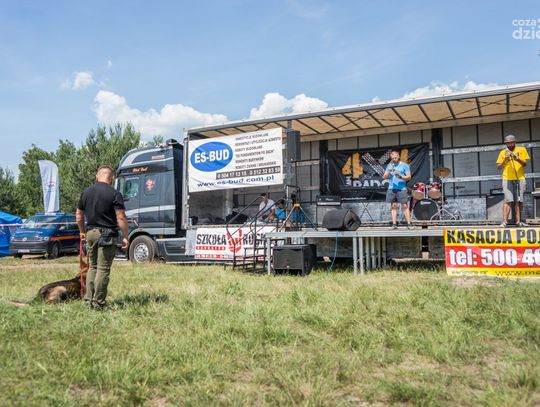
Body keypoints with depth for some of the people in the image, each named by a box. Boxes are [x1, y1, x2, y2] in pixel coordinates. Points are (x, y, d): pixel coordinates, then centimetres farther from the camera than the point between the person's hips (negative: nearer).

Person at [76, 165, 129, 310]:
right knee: (103, 269, -1)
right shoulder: (114, 194, -10)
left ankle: (89, 300, 18)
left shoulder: (86, 192, 9)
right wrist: (126, 236, -8)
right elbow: (121, 218, -14)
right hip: (107, 235, -6)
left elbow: (79, 215, 16)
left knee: (92, 267, 16)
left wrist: (82, 231, 28)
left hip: (90, 233, 6)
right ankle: (98, 303, 3)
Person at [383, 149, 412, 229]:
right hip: (391, 189, 3)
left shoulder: (404, 165, 4)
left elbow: (409, 177, -1)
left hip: (402, 189, -3)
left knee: (405, 206, -6)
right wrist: (389, 171, -7)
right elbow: (384, 177, 11)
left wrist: (400, 177, -18)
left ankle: (409, 224, -5)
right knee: (393, 206, 3)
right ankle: (394, 224, 5)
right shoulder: (389, 165, 15)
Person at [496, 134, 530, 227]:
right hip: (507, 179, -1)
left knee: (519, 201, 3)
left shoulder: (521, 149, 7)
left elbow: (525, 163, 0)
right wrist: (505, 160, -12)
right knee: (509, 200, -9)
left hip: (520, 178, 1)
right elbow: (499, 167, 5)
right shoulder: (503, 152, 8)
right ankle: (504, 221, -12)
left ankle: (518, 221, 9)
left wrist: (518, 159, -17)